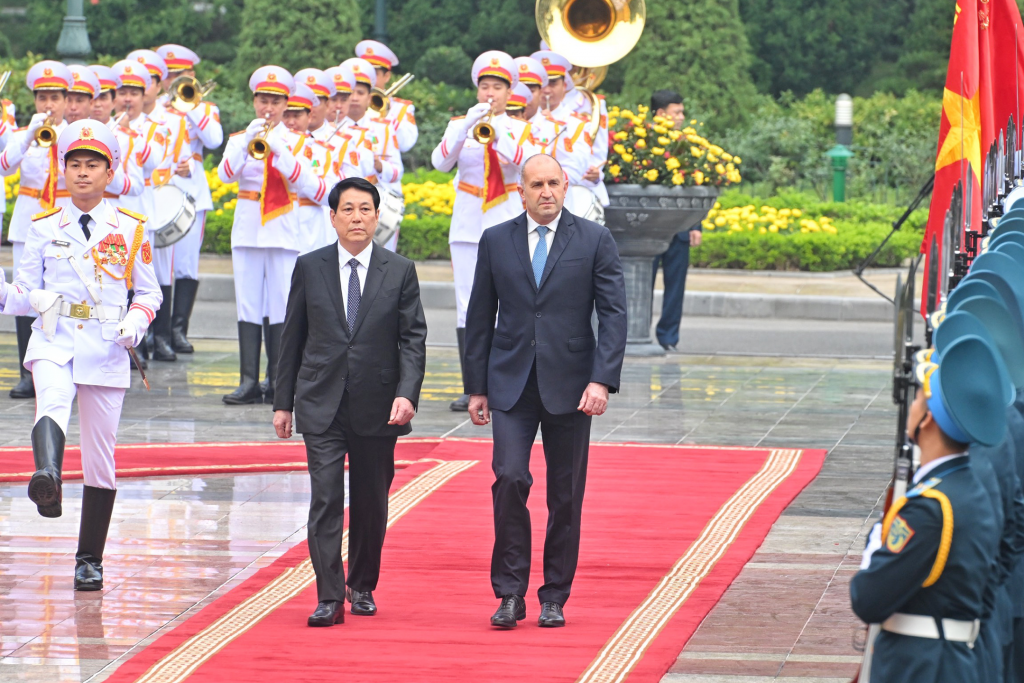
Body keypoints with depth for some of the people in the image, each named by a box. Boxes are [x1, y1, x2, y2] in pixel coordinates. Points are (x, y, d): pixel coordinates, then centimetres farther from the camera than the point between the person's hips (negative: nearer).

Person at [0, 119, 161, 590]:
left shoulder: (130, 230, 8)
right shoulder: (44, 228, 9)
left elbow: (148, 292, 14)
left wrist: (135, 323, -6)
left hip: (105, 350, 1)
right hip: (54, 342, -1)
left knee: (99, 458, 4)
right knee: (52, 404, -35)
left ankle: (89, 560, 15)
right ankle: (47, 479, -63)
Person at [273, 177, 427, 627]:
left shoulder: (400, 272, 3)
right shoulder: (309, 268, 5)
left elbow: (413, 339, 0)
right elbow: (293, 337, 9)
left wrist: (407, 393, -15)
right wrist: (283, 401, 6)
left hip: (377, 406, 0)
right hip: (321, 404, 0)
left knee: (371, 502, 9)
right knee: (326, 498, -9)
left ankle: (362, 587, 27)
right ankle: (329, 597, -9)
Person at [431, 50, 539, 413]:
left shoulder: (521, 129, 7)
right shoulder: (460, 125, 9)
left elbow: (528, 163, -13)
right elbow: (440, 162, -8)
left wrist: (498, 132, -24)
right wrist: (468, 126, -19)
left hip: (507, 224, -1)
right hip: (467, 226, 1)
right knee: (468, 307, -2)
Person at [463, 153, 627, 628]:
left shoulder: (594, 241, 1)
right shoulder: (496, 241, 6)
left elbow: (613, 313, -3)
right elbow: (480, 319, 10)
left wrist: (602, 380, -14)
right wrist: (476, 387, 6)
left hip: (569, 385, 0)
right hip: (511, 381, 0)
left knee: (565, 494, 4)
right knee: (510, 478, -13)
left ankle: (554, 598, 14)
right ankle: (510, 593, -4)